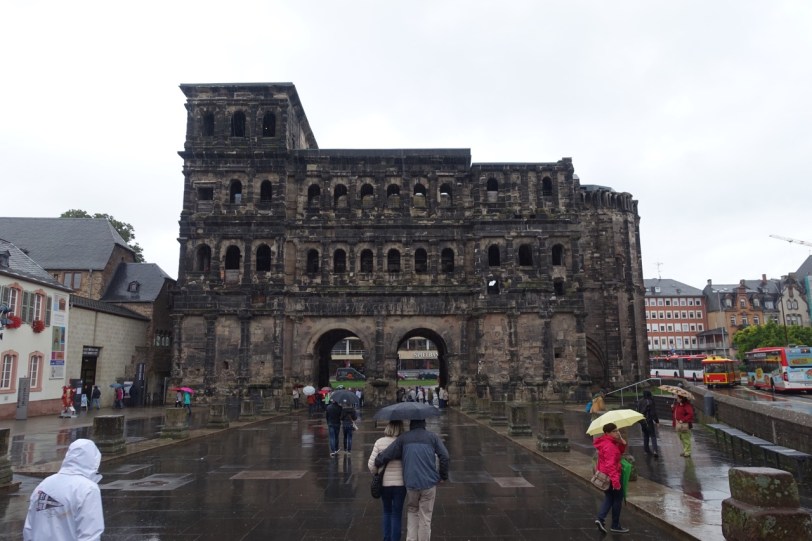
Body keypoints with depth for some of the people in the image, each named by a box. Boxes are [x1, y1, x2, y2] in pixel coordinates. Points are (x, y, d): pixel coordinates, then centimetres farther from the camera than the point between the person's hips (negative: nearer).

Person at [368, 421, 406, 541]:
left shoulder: (379, 442, -8)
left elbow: (371, 464, -9)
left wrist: (376, 473, 10)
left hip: (384, 483, 2)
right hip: (400, 483, -2)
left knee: (387, 512, 22)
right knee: (397, 514, 12)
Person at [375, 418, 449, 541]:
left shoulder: (403, 438, 2)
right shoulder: (433, 437, 1)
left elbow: (385, 455, -1)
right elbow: (444, 456, -6)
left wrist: (377, 464, 17)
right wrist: (443, 476, 5)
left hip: (411, 484, 1)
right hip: (429, 484, -1)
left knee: (412, 512, 20)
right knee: (425, 518, 8)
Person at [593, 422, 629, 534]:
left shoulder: (610, 442, 7)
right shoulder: (609, 446, -26)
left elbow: (619, 452, 13)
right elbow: (610, 465, -31)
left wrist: (622, 442, -4)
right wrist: (615, 481, -33)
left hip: (604, 475, 9)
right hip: (610, 477, -9)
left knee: (609, 497, 19)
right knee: (617, 499, 8)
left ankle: (600, 518, 7)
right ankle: (615, 526, 18)